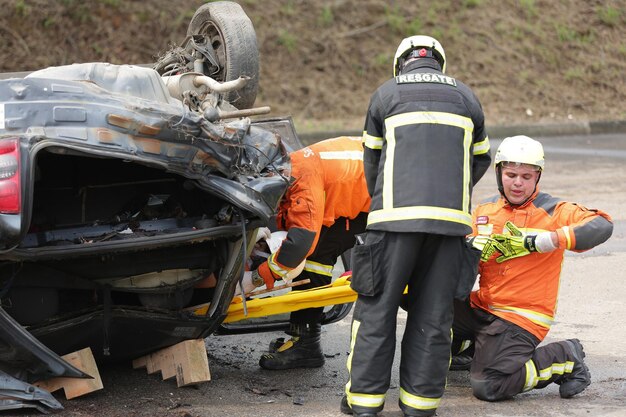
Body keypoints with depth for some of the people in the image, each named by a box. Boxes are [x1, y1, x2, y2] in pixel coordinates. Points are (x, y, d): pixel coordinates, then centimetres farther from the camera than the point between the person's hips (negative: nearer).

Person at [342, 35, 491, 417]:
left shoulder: (386, 94, 12)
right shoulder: (465, 97, 17)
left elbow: (372, 159, 17)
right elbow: (481, 159, 25)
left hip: (396, 214, -2)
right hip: (452, 218, 2)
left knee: (377, 307, 3)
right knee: (433, 313, 7)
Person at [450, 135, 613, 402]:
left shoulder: (553, 212, -7)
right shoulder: (484, 211, 10)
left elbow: (601, 226, -23)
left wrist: (543, 240, -31)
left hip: (521, 317, -6)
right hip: (480, 307, 6)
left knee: (488, 386, -20)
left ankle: (565, 360, 3)